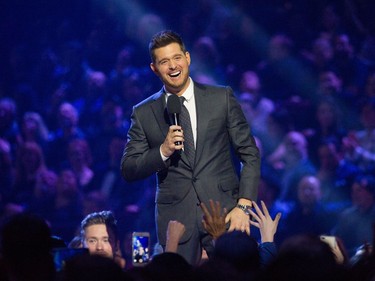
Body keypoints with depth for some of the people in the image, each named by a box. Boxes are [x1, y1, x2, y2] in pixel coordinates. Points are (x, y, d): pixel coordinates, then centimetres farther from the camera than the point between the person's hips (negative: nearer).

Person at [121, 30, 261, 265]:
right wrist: (163, 151, -10)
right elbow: (128, 170, 7)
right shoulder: (144, 113, 8)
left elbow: (250, 154, 6)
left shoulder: (222, 98, 6)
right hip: (176, 218, 1)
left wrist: (243, 206, -4)